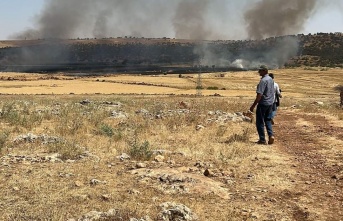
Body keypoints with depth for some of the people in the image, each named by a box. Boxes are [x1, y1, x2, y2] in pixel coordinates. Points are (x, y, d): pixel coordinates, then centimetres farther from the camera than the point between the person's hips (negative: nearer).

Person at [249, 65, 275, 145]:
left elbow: (259, 95, -24)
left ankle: (262, 139, 7)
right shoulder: (271, 79, 9)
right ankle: (271, 135, 4)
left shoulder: (263, 80, -20)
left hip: (263, 103, -9)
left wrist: (253, 105, -20)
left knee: (260, 122, 3)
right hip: (270, 103, 9)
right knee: (268, 120, 19)